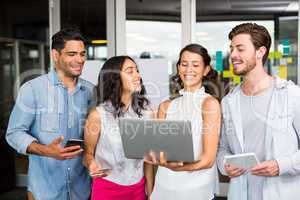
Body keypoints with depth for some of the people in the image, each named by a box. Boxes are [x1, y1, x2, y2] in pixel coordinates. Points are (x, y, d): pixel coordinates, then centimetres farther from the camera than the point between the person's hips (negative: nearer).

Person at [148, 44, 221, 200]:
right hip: (164, 185, 4)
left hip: (196, 187, -4)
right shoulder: (165, 106, 4)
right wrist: (156, 157, -23)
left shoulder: (210, 103, -9)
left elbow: (208, 159, -16)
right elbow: (158, 149, 0)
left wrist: (176, 166, -33)